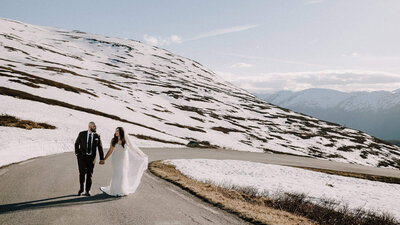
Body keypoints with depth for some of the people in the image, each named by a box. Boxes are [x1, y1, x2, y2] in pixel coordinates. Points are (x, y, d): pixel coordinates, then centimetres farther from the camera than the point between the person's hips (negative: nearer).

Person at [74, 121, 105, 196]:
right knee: (82, 172, -12)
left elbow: (100, 148, 4)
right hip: (82, 156, -1)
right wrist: (77, 153, 2)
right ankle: (81, 188, 10)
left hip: (91, 157, 1)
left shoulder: (97, 136, 1)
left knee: (89, 174, 3)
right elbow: (76, 144, 11)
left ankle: (87, 191, 13)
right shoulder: (82, 134, -1)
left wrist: (102, 159, 0)